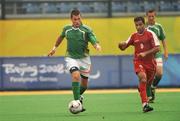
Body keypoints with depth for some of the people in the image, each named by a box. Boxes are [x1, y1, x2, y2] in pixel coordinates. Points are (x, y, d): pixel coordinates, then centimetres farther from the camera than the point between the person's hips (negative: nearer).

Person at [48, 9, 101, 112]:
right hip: (71, 57, 0)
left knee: (84, 84, 11)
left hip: (84, 58, 0)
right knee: (76, 76, -28)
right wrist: (55, 47, 24)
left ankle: (78, 95, 44)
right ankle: (77, 101, -26)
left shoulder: (86, 29, -10)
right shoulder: (67, 29, 0)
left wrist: (97, 46, -41)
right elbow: (61, 36, 23)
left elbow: (94, 41, -20)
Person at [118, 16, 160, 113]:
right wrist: (121, 45, -13)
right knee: (143, 79, -26)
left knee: (148, 83, 14)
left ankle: (140, 88, 53)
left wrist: (145, 53, -20)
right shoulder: (134, 36, 5)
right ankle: (145, 104, -32)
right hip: (138, 62, -1)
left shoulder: (150, 34, -4)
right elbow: (124, 47, 12)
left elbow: (157, 48, -10)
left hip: (150, 62, 1)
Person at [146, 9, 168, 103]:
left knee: (159, 73, -10)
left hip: (157, 54, 2)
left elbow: (163, 40, 13)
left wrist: (166, 52, 5)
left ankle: (153, 87, 20)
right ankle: (149, 96, 3)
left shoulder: (158, 27, 6)